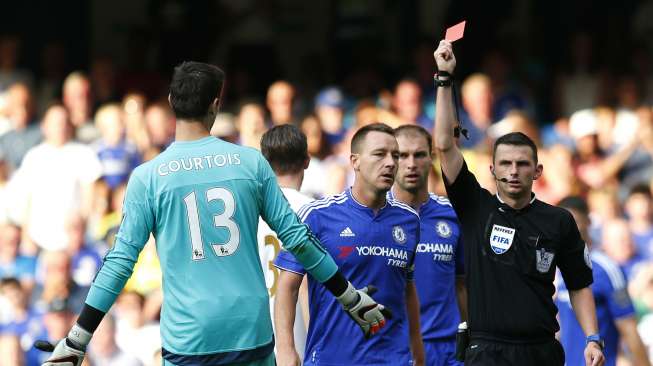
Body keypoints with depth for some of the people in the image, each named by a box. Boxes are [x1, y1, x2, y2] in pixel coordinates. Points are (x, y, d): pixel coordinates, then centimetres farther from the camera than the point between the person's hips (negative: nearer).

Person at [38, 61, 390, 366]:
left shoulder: (147, 177, -2)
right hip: (253, 333, 2)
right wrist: (353, 299, 18)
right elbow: (295, 237, 6)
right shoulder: (251, 162, 3)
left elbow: (120, 261, -3)